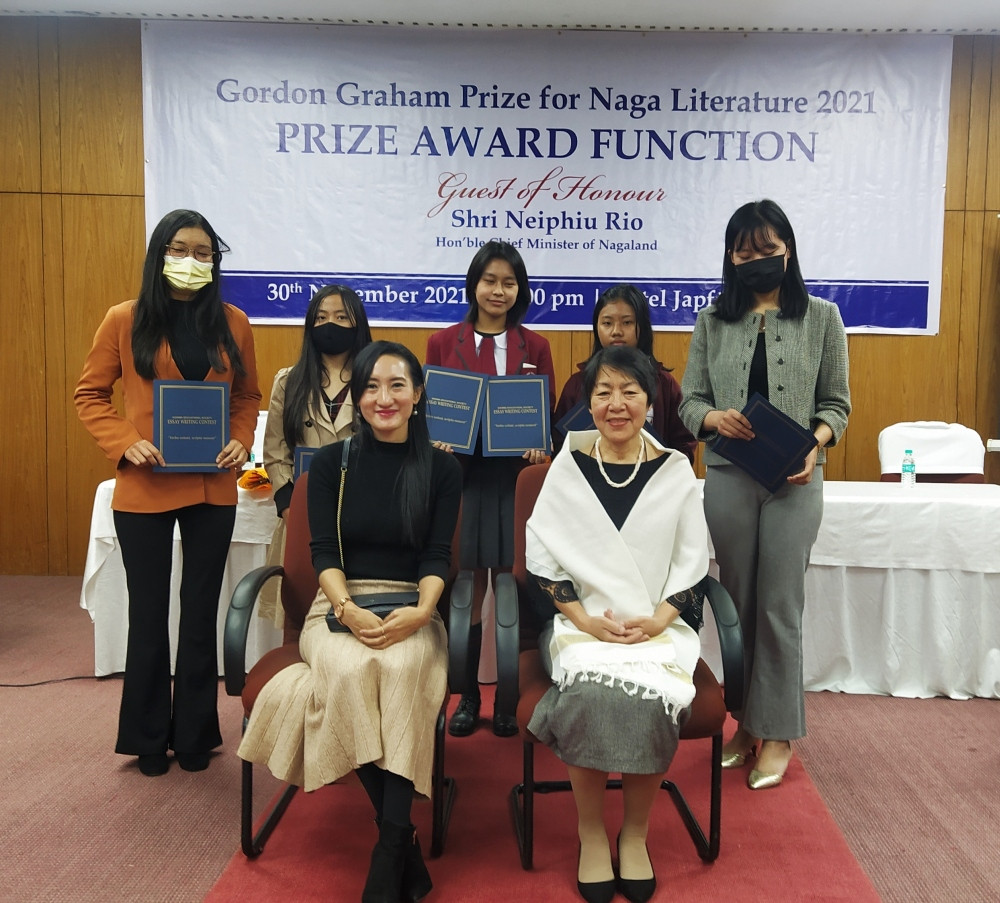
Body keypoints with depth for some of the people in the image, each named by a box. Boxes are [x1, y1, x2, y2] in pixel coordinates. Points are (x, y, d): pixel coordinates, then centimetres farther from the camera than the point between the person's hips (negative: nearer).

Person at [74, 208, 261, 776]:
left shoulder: (233, 323, 3)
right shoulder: (125, 321, -3)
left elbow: (248, 397, 11)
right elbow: (90, 395, 3)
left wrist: (242, 442, -7)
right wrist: (125, 442, -13)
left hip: (213, 489, 2)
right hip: (145, 489, -1)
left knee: (202, 612, 12)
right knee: (148, 614, 10)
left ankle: (194, 735, 29)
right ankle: (149, 738, 29)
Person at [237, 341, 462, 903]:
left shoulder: (443, 469, 7)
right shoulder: (331, 464, 7)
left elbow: (438, 556, 0)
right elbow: (324, 551, -1)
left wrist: (420, 612, -21)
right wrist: (349, 610, -21)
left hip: (411, 609, 0)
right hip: (340, 606, 1)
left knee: (402, 668, -35)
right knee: (350, 670, -33)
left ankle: (389, 857, -29)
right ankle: (403, 840, -19)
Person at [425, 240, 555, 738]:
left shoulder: (534, 346, 8)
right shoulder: (443, 342, 7)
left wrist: (539, 444, -12)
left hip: (516, 476, 0)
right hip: (462, 474, 0)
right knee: (469, 590, 6)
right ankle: (468, 696, 20)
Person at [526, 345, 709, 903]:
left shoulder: (675, 472, 4)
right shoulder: (568, 468, 3)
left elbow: (693, 564, 5)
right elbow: (541, 556, 1)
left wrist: (656, 620, -11)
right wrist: (585, 619, -10)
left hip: (659, 626, 1)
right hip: (583, 624, 0)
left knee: (651, 698, -27)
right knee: (594, 693, -29)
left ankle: (636, 834, -2)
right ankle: (591, 835, -6)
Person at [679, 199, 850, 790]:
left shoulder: (821, 317, 4)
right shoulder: (713, 322, 7)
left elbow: (837, 403, 4)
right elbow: (690, 400, 4)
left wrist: (815, 443, -16)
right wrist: (714, 417, -18)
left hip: (793, 482, -2)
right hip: (729, 479, 2)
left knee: (780, 605, 1)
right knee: (738, 603, 10)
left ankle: (779, 733, 15)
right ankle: (745, 723, 25)